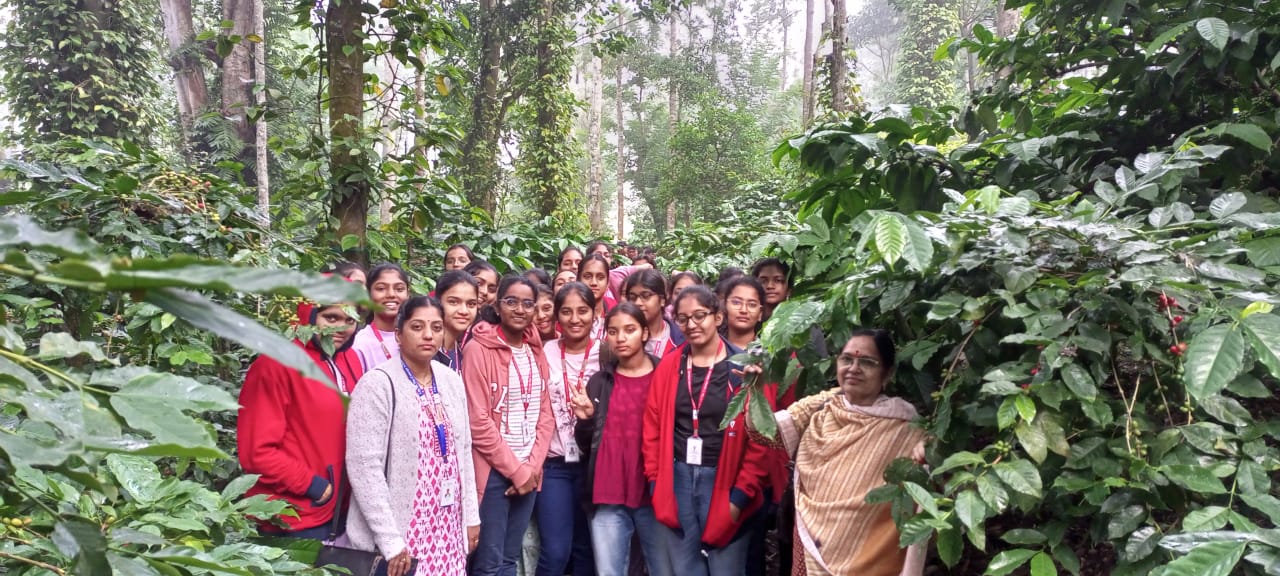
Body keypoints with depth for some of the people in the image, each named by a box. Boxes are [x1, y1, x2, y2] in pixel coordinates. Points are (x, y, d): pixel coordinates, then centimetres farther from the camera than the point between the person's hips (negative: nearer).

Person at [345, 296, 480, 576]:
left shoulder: (451, 380, 5)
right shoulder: (379, 383, -13)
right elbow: (364, 466, -17)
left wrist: (471, 515, 10)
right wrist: (390, 541, -18)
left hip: (448, 527, 6)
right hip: (403, 531, -5)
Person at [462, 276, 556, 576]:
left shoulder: (536, 351, 9)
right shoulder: (479, 349, -10)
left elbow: (546, 415, 8)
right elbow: (478, 421, -14)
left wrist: (532, 466, -4)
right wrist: (515, 469, -11)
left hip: (529, 471, 6)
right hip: (493, 471, -6)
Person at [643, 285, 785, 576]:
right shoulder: (669, 366, 5)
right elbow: (653, 427, 8)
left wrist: (742, 492, -11)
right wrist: (656, 481, 2)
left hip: (725, 481, -3)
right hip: (677, 479, 3)